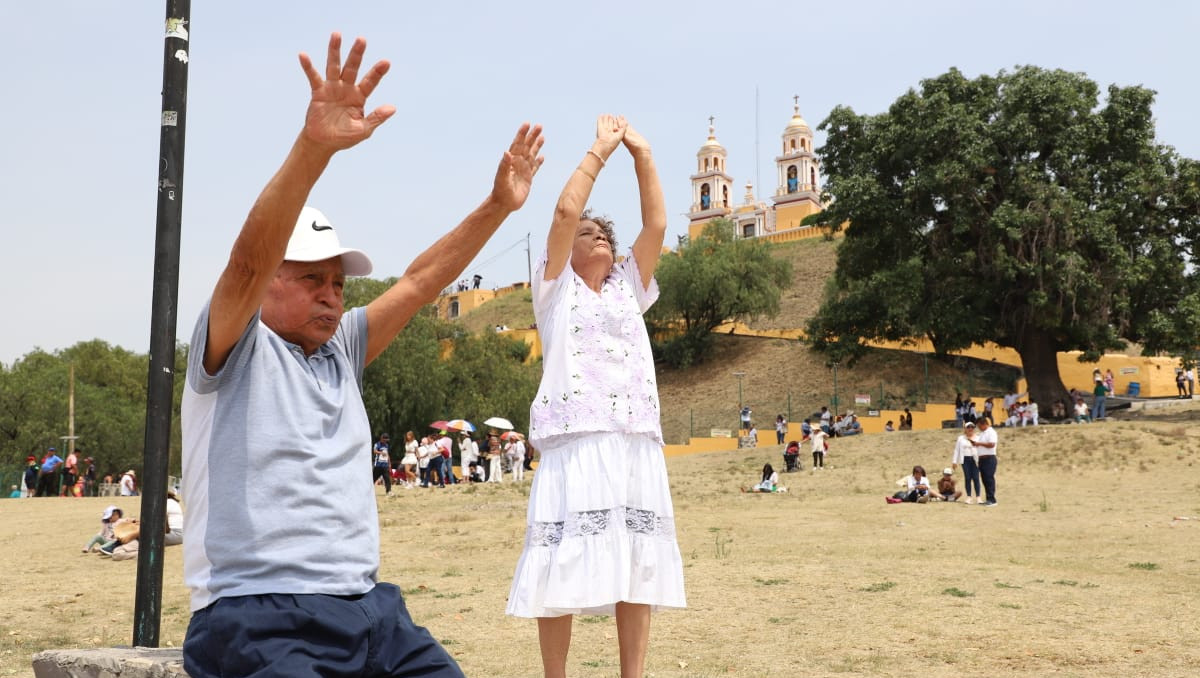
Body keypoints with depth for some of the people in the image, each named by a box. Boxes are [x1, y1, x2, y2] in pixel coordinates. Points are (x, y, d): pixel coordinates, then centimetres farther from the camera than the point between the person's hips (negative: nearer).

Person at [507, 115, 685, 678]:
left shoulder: (628, 289, 24)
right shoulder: (557, 289, 12)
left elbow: (656, 225, 14)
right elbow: (565, 211, -1)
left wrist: (641, 155, 11)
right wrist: (601, 150, 6)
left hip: (637, 445, 4)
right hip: (577, 441, -4)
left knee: (637, 568, 1)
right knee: (564, 569, -7)